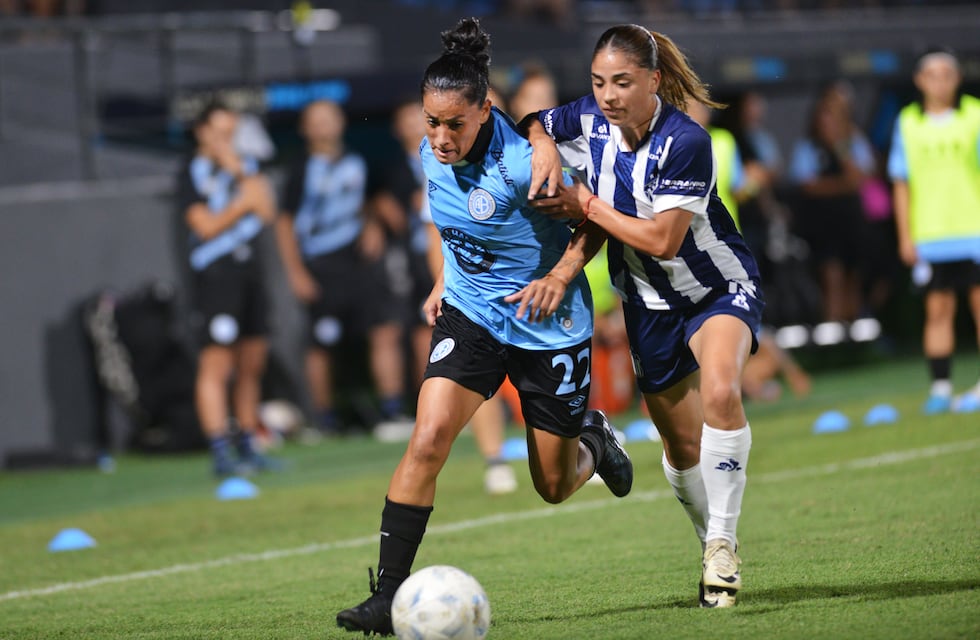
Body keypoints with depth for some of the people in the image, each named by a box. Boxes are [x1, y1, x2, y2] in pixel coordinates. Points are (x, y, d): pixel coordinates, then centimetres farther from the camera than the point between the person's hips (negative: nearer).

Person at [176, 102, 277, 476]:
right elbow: (206, 226, -10)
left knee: (252, 363, 8)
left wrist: (241, 174, -4)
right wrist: (241, 203, -10)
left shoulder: (244, 165, 16)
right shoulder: (192, 174, -2)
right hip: (216, 273, -7)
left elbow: (268, 212, 3)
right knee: (216, 365, -11)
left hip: (249, 268, 7)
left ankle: (248, 446, 16)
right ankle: (221, 454, -14)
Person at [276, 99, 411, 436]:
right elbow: (285, 223, -3)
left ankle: (393, 411, -5)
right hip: (323, 267, -4)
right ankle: (326, 418, 15)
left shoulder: (355, 162, 10)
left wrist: (372, 227, 4)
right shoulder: (304, 171, -5)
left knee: (386, 330, -7)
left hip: (360, 258, 4)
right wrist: (296, 272, -8)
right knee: (322, 345, 2)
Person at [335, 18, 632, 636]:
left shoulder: (520, 164, -26)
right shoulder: (434, 154, -7)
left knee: (554, 487, 9)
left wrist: (563, 273, -23)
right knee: (427, 441, -18)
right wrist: (444, 282, 8)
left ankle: (593, 439, 46)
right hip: (470, 314, 4)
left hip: (547, 325, -4)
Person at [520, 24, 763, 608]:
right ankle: (715, 548, 32)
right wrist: (544, 148, -14)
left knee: (720, 391, -33)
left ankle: (724, 543, -23)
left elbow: (662, 239, -26)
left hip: (721, 286, -6)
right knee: (682, 444, 11)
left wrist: (587, 207, -21)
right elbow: (533, 126, 9)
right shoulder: (589, 121, -11)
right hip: (650, 303, 6)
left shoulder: (685, 142, -27)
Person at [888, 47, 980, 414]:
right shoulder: (908, 123, 6)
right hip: (930, 231, 1)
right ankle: (940, 387, 4)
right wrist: (905, 236, 4)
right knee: (938, 310, 1)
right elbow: (901, 182, 9)